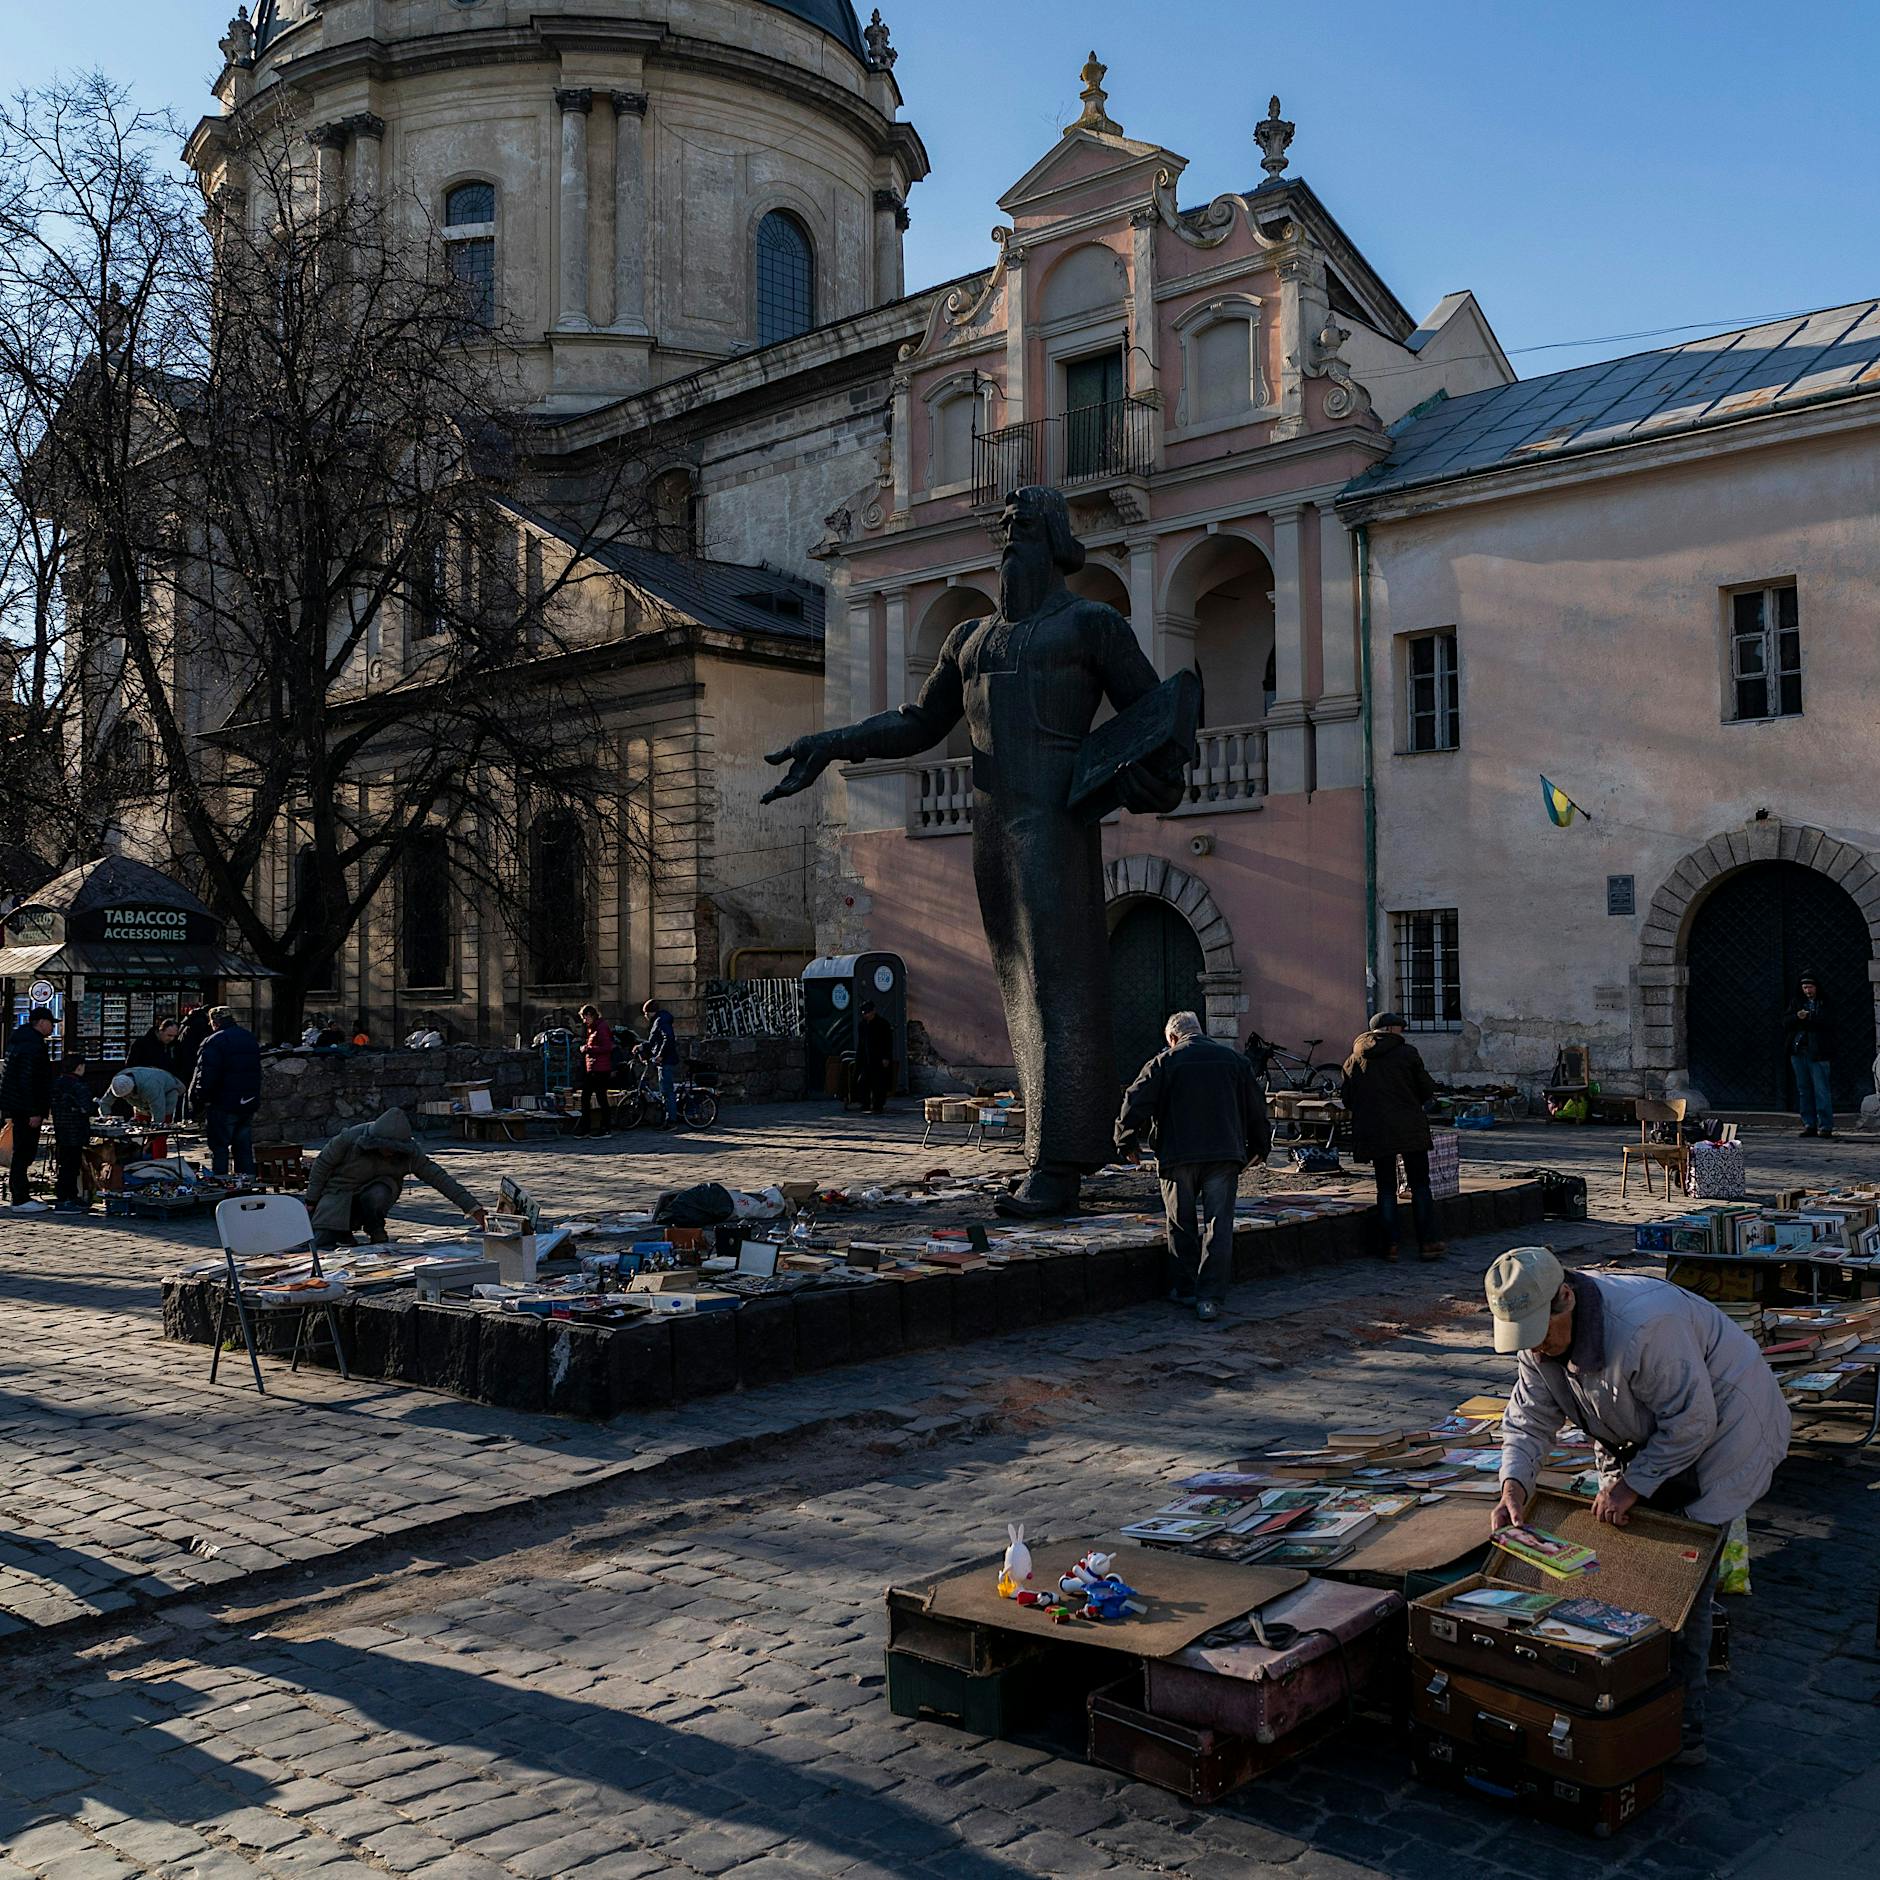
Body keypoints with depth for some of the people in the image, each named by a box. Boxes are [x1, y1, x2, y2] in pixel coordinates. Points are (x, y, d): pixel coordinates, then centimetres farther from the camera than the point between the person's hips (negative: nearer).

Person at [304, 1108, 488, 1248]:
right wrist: (311, 1202, -4)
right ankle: (344, 1231, 15)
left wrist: (472, 1207, -27)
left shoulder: (410, 1152, -21)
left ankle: (377, 1234, -6)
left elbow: (438, 1177, -21)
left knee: (377, 1195, -36)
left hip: (375, 1189, 1)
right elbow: (322, 1164, -10)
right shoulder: (350, 1138, -26)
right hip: (340, 1191, -1)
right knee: (323, 1243, -19)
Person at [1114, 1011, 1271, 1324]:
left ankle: (1184, 1289, 20)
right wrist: (1259, 1146, 26)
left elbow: (1135, 1103, -3)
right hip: (1224, 1155, 2)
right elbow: (1256, 1104, 15)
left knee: (1182, 1225, 13)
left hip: (1179, 1157, -1)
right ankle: (1210, 1298, -4)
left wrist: (1127, 1143, 9)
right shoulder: (1234, 1059, 10)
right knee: (1218, 1226, 1)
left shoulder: (1165, 1062, 1)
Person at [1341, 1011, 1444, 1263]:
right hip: (1410, 1129, -3)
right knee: (1420, 1186, 7)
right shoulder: (1407, 1054, -4)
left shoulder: (1354, 1060, 6)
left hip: (1374, 1132, 3)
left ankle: (1392, 1244, 4)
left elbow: (1348, 1101, 8)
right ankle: (1427, 1242, 7)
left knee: (1386, 1188, 9)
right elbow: (1427, 1090, -1)